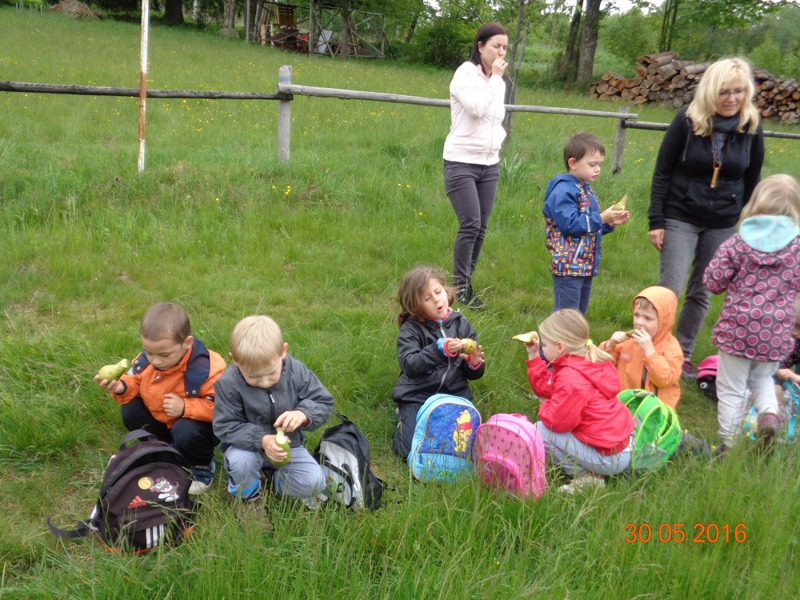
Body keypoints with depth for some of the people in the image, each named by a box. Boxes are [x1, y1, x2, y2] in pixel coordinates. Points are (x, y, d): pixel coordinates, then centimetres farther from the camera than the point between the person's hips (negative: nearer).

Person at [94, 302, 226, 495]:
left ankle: (203, 468, -1)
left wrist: (185, 407, -38)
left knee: (185, 432, -35)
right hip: (161, 420, 6)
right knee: (130, 410, -8)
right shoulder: (147, 359, -16)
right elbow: (134, 382, 0)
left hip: (197, 423, -6)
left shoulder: (206, 369, -34)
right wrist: (120, 387, -24)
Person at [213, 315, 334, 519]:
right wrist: (261, 440, -35)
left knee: (314, 482, -16)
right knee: (240, 462, -35)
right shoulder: (228, 383, -23)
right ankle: (250, 498, 0)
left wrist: (303, 414, -34)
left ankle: (273, 476, 14)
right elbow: (225, 426, -20)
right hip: (248, 445, -2)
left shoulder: (297, 372, -18)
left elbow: (324, 403, -11)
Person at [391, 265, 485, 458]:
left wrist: (475, 364, -13)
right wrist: (440, 349, -32)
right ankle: (403, 416, 14)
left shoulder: (461, 324, 5)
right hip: (417, 397, -2)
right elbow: (409, 365, -20)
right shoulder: (411, 329, -3)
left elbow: (471, 375, 11)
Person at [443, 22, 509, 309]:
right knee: (470, 225, -12)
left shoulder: (497, 82, 13)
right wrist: (495, 79, -15)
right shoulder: (465, 74, -8)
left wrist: (499, 140, 5)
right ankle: (460, 286, -1)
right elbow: (477, 108, -24)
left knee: (481, 227, 5)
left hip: (490, 164, 7)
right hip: (461, 162, -7)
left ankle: (467, 281, 16)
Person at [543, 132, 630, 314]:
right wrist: (602, 218, -20)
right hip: (568, 266, -10)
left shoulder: (587, 190, 15)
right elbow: (570, 224, -24)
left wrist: (610, 222, 7)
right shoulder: (563, 191, -16)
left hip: (586, 266, 10)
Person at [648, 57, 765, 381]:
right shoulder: (688, 121, -11)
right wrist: (656, 221, -10)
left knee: (702, 292, 10)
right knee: (670, 289, -5)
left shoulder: (751, 127, -3)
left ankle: (683, 353, 24)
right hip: (681, 217, -3)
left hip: (723, 225, 3)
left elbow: (752, 181, 8)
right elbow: (662, 172, -7)